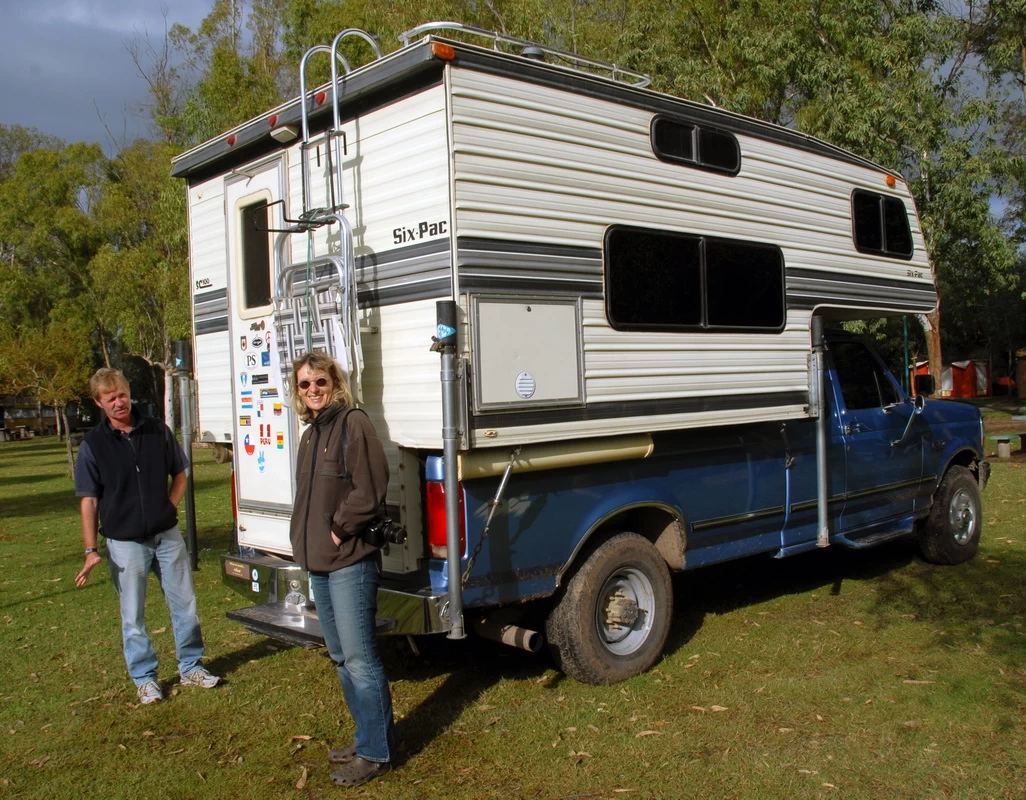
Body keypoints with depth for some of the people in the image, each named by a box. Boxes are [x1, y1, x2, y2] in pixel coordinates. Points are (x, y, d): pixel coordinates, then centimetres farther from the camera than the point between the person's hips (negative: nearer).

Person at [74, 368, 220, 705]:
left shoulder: (157, 431, 0)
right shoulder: (93, 444, -6)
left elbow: (179, 475, 12)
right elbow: (89, 501, -5)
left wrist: (169, 510, -2)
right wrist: (91, 550, -9)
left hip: (167, 536, 2)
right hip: (125, 543, -2)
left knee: (185, 604, 10)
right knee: (133, 615, 8)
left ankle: (190, 667, 26)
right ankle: (144, 678, 24)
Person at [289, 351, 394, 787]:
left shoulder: (353, 424, -11)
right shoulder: (310, 435, 16)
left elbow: (369, 491, -18)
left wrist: (339, 531, -12)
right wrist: (306, 540, 9)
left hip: (350, 561, -9)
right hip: (319, 563, 10)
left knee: (359, 659, -5)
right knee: (341, 657, 16)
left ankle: (374, 752, 7)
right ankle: (367, 737, 28)